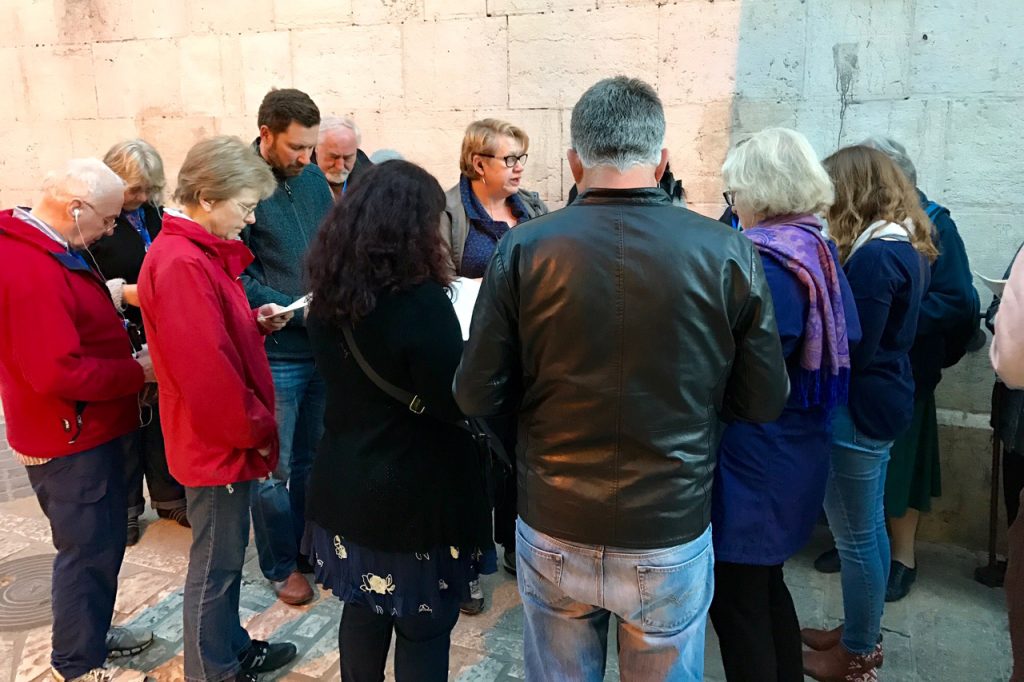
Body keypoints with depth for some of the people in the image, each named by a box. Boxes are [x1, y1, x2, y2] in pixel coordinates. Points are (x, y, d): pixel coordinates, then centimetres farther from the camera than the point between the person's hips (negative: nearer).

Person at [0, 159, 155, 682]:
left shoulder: (44, 249, 8)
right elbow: (59, 372, -29)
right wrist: (138, 372, -18)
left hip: (86, 430, 10)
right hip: (71, 440, -10)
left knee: (101, 542, 22)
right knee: (87, 551, 5)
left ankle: (93, 633, 41)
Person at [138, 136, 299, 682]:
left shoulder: (198, 253, 9)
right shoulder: (180, 265, -24)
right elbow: (206, 371, -27)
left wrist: (256, 323, 1)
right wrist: (257, 429, -16)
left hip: (225, 438, 10)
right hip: (218, 445, -10)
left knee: (225, 554, 23)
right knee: (216, 564, 7)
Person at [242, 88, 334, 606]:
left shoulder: (313, 178, 6)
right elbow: (238, 278, -16)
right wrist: (299, 312, -19)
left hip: (323, 345, 6)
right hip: (272, 353, -6)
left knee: (312, 459, 18)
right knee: (274, 469, 8)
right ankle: (280, 566, 28)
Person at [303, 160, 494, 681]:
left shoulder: (330, 292, 0)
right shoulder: (420, 300, -23)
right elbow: (457, 404, -20)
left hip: (344, 482, 7)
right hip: (416, 494, -7)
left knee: (362, 609, 23)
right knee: (423, 628, 12)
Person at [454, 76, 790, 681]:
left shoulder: (523, 250, -13)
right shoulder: (727, 254, -12)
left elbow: (477, 396, -8)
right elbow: (766, 402, -4)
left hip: (554, 538, 1)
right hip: (671, 541, 0)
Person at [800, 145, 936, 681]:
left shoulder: (875, 255, -21)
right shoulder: (904, 244, 10)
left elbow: (853, 348, -22)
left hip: (861, 406, -10)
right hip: (884, 399, 10)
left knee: (855, 536, 4)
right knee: (869, 528, 20)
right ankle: (862, 633, 35)